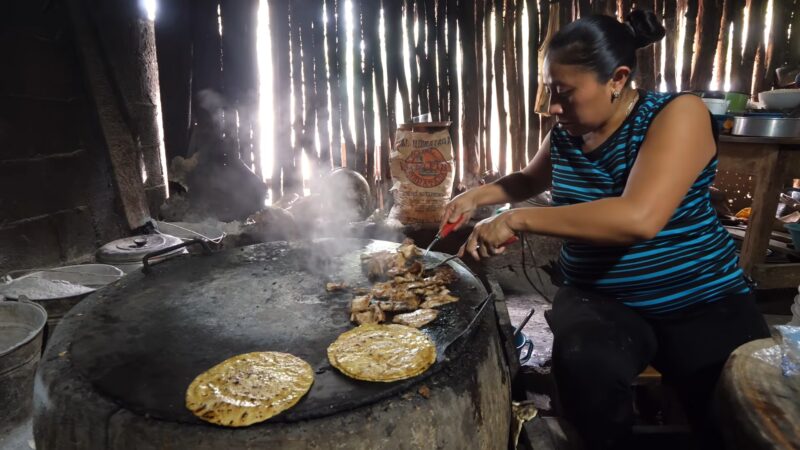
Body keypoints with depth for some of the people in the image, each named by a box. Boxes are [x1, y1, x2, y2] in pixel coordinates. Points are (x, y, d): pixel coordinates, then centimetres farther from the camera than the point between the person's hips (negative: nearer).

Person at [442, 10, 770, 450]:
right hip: (598, 300, 3)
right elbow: (530, 180, 27)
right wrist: (478, 195, 7)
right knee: (583, 363, -30)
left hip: (700, 304, -2)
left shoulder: (678, 113, -14)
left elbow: (639, 218, -31)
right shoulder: (565, 134, 4)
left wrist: (516, 220, -27)